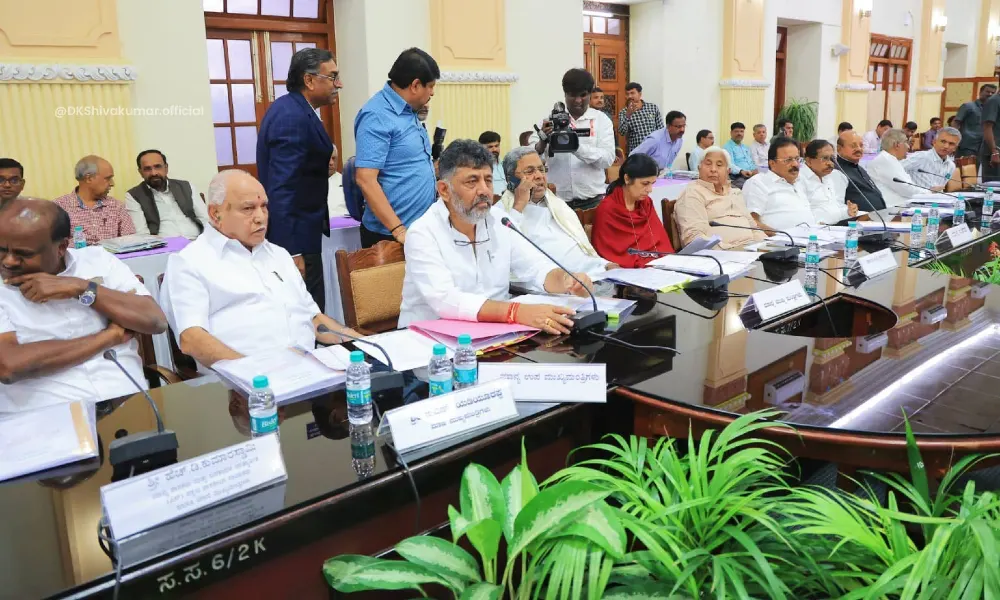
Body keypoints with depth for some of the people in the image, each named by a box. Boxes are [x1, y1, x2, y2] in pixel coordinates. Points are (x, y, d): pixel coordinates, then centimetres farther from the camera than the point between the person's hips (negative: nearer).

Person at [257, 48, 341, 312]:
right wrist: (292, 252, -25)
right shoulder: (293, 117, -19)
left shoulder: (289, 107, 12)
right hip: (293, 238, -11)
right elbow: (282, 189, -25)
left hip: (292, 234, 11)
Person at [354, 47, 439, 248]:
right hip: (389, 234, -9)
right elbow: (366, 179, -22)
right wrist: (399, 230, -25)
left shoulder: (408, 112, 10)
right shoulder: (377, 116, -16)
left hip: (420, 228, 9)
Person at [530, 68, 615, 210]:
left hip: (592, 200, 0)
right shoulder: (551, 119, 4)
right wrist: (543, 142, -23)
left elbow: (608, 158, -10)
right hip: (557, 200, 0)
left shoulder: (601, 119, 2)